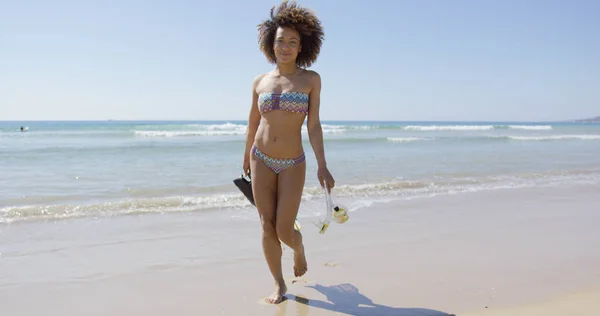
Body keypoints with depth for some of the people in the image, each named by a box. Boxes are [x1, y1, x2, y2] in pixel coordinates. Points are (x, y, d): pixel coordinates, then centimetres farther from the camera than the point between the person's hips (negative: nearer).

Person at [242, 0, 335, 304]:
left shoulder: (311, 79, -4)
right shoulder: (260, 81, 3)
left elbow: (314, 124, -7)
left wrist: (322, 166, -14)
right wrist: (246, 154, 23)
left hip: (293, 165, -2)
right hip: (262, 160, 2)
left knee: (284, 230, -4)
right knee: (267, 227, 0)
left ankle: (299, 249, 33)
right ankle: (279, 284, 18)